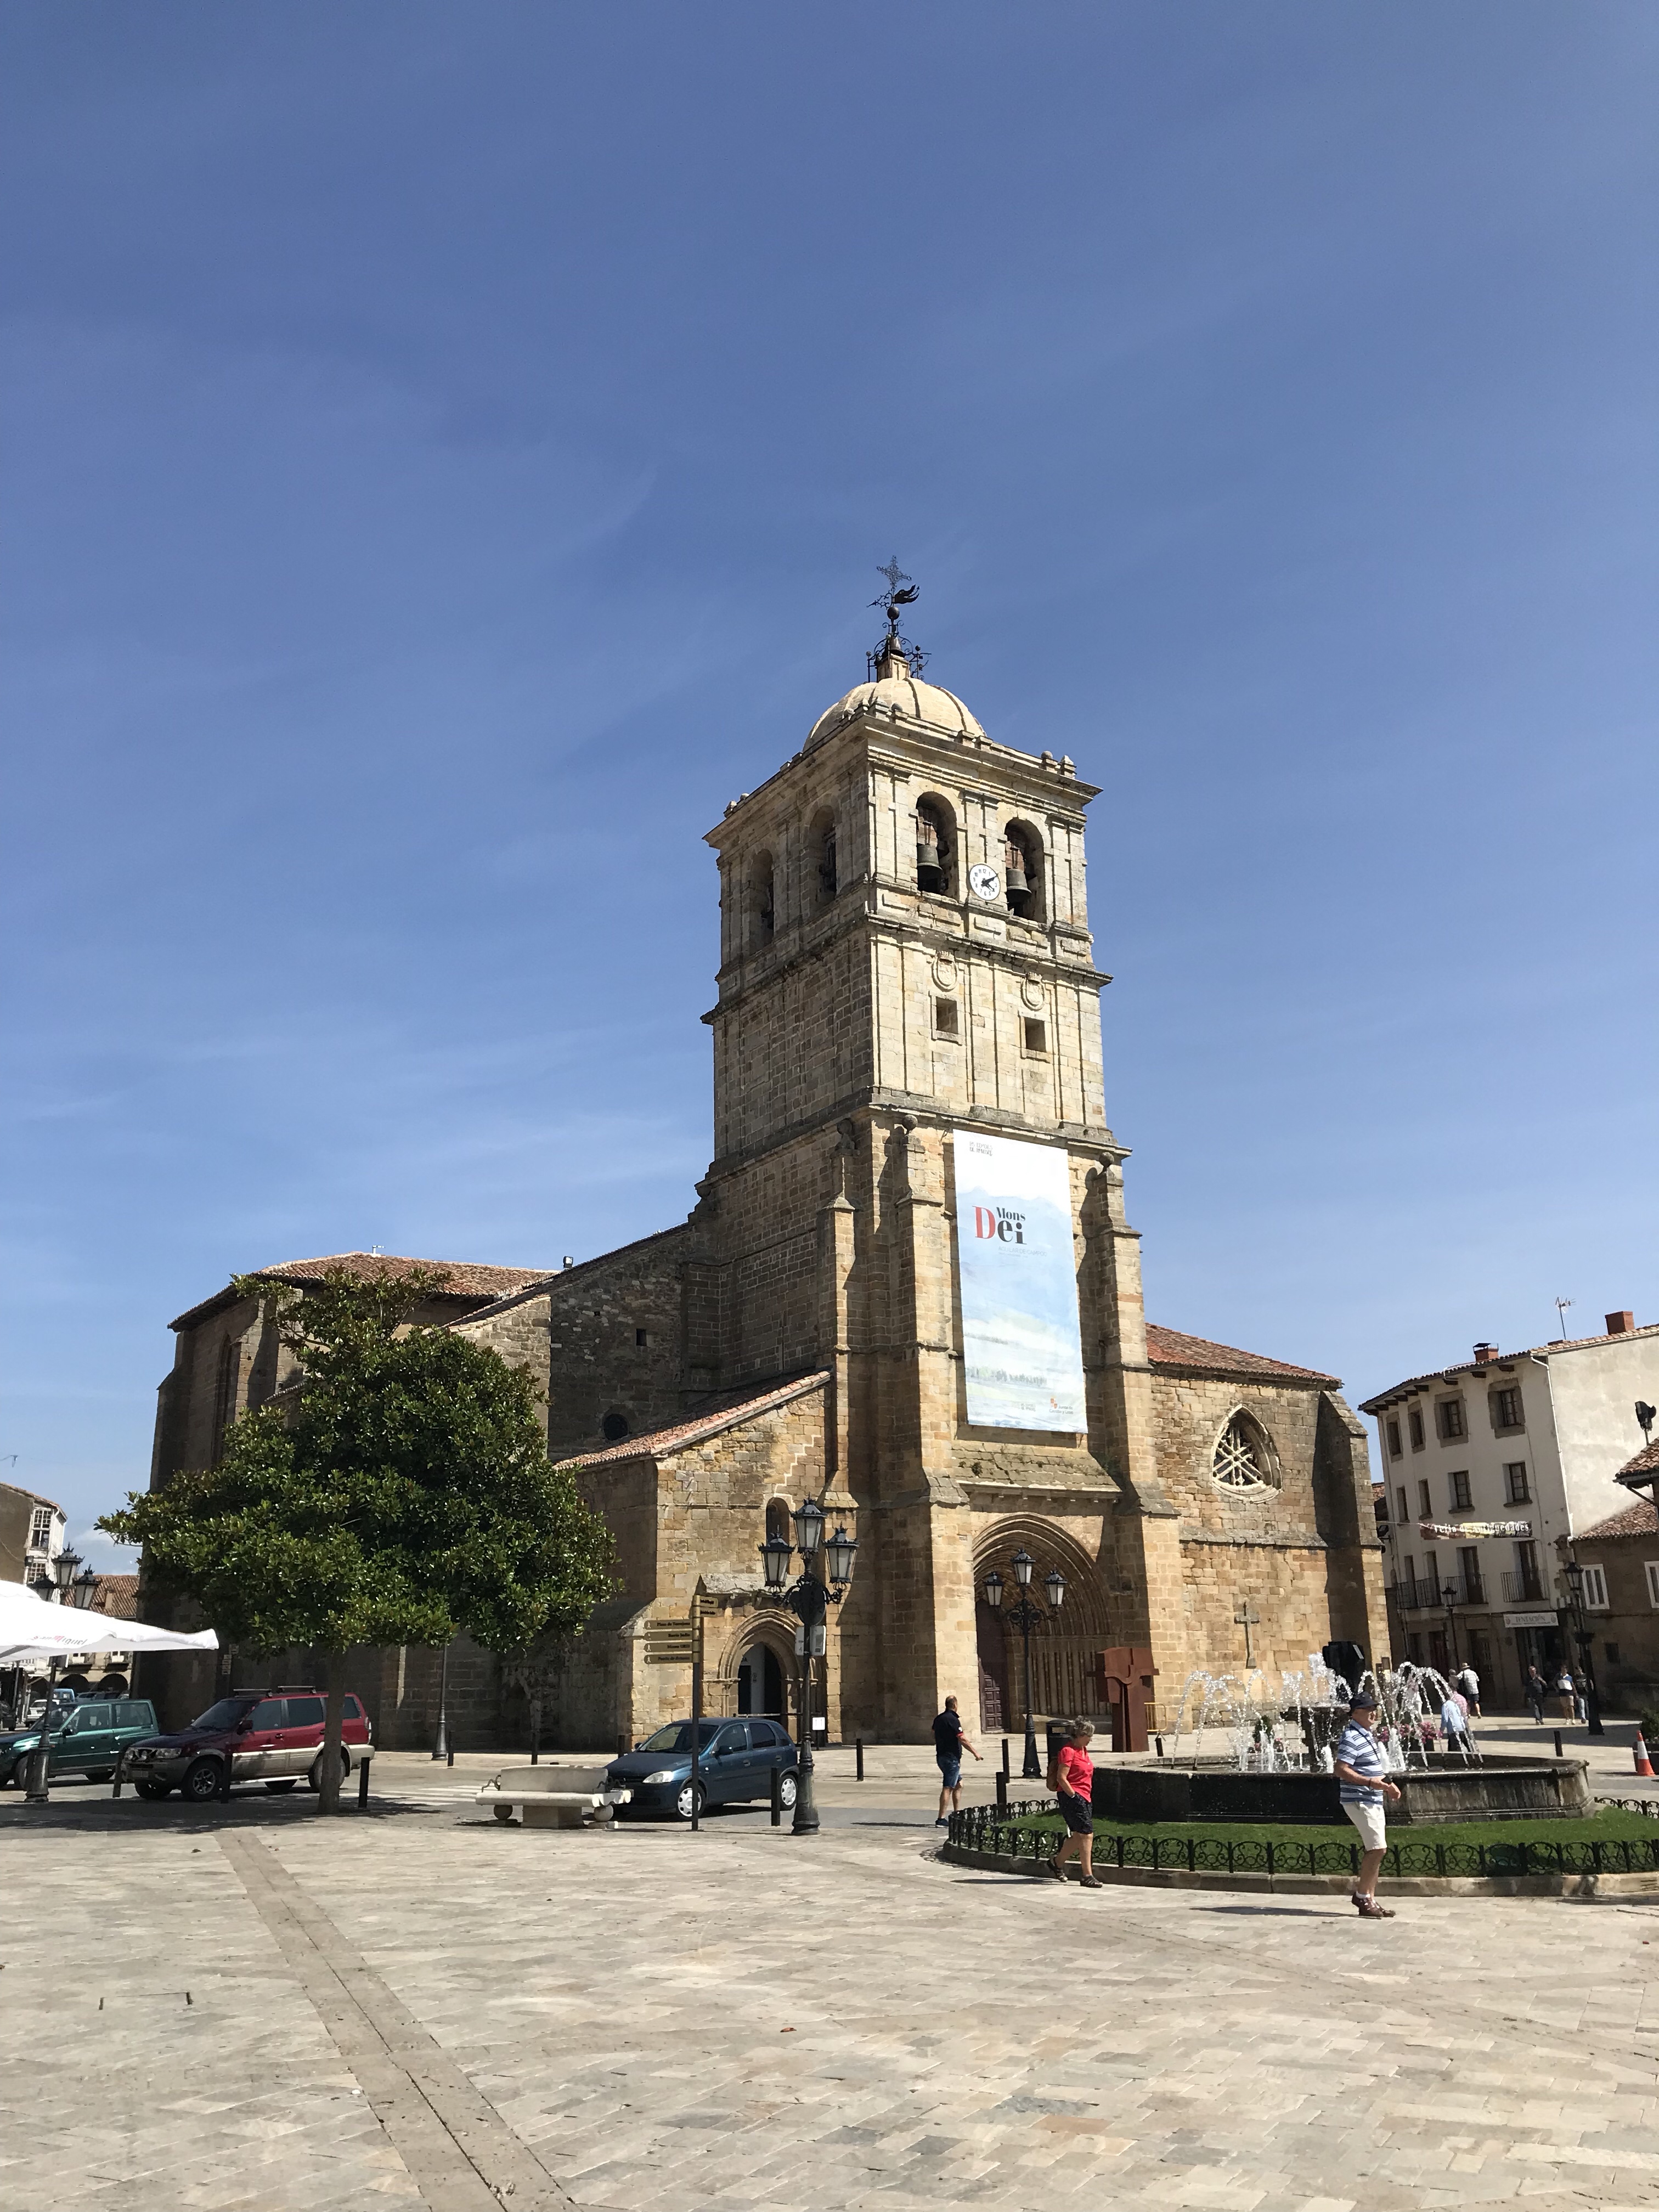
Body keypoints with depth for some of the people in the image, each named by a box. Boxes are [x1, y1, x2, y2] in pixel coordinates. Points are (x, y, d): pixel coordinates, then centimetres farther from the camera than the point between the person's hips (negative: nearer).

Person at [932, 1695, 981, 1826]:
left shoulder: (939, 1719, 11)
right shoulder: (953, 1719, -16)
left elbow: (934, 1737, 21)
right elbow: (962, 1739, -17)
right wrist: (975, 1752, -8)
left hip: (941, 1755, 9)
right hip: (951, 1757, -9)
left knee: (959, 1785, 18)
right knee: (948, 1788, -9)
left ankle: (956, 1814, 21)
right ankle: (941, 1819, -11)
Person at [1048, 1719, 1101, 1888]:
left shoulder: (1083, 1750, 15)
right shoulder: (1068, 1751, -14)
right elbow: (1061, 1778, -18)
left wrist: (1087, 1797, 20)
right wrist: (1074, 1796, -16)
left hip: (1084, 1797, 10)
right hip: (1072, 1797, -10)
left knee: (1079, 1835, 13)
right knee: (1087, 1834, -11)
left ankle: (1057, 1863, 29)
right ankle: (1088, 1876, -7)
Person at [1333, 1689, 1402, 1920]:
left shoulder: (1368, 1734, 15)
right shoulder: (1351, 1738, -17)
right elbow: (1342, 1771, -25)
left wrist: (1388, 1785, 17)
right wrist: (1371, 1782, -29)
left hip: (1373, 1800, 10)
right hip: (1359, 1801, -10)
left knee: (1375, 1851, 11)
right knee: (1377, 1848, -12)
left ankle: (1369, 1899, 18)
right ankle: (1362, 1897, -2)